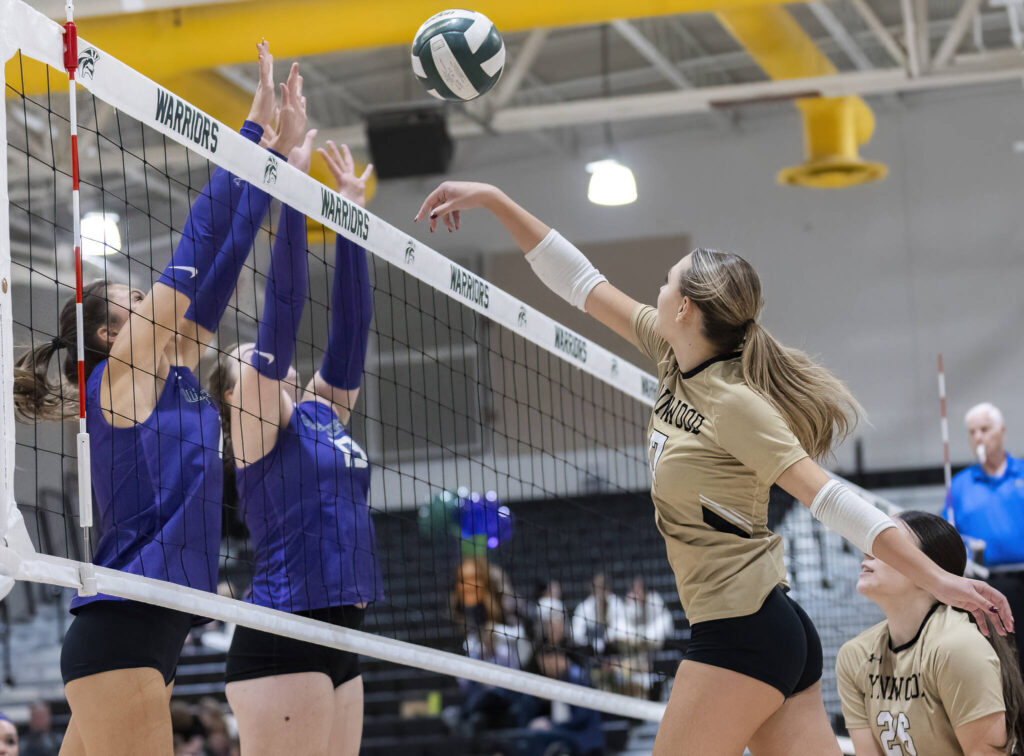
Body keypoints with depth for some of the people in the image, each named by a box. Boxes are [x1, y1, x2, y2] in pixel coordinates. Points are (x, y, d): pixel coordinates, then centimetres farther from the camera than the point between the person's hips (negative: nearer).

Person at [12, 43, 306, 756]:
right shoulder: (117, 375, -1)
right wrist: (255, 125, 1)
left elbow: (221, 263, 20)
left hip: (151, 638, 9)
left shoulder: (171, 374, 19)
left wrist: (278, 156, 21)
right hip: (121, 628, -9)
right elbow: (198, 244, -2)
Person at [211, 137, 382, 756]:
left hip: (341, 637, 8)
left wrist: (352, 211, 15)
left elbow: (352, 321, 17)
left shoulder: (323, 414, 19)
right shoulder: (254, 422, -1)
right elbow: (283, 305, -8)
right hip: (283, 635, -8)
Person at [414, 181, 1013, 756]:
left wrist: (935, 577, -23)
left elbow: (830, 498, -19)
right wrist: (494, 201, 16)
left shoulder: (733, 403, -14)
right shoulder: (676, 358, 9)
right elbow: (580, 281, 15)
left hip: (742, 633, -8)